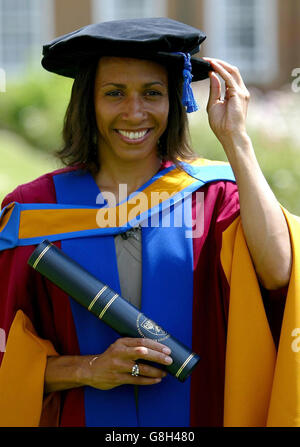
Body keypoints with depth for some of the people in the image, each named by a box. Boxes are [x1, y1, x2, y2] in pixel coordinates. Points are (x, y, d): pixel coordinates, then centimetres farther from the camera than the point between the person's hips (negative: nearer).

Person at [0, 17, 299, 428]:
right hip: (83, 418, 0)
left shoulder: (213, 194, -6)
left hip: (200, 417, 0)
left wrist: (236, 139, -21)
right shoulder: (35, 210, -4)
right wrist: (86, 370, -18)